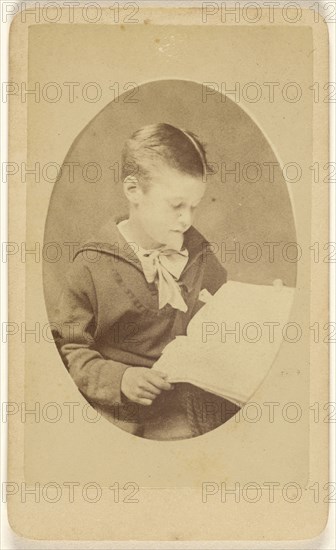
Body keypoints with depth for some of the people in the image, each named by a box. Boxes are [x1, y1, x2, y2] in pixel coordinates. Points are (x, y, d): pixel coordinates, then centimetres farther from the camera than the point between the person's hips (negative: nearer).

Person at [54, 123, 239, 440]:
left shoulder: (201, 257, 7)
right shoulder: (92, 266, -6)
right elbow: (70, 349, -3)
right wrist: (118, 378, -18)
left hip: (178, 405, 3)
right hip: (110, 407, -2)